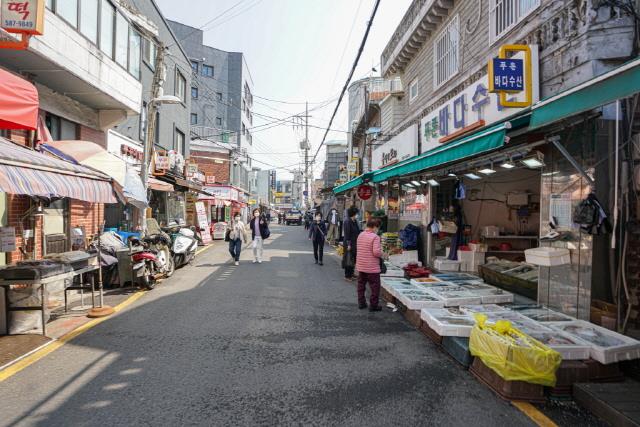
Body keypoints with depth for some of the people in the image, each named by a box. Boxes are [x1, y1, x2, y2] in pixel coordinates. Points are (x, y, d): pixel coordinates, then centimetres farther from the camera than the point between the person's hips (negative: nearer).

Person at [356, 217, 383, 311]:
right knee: (375, 286, 6)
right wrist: (382, 254, -3)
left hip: (361, 266, 7)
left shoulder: (360, 235, 5)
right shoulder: (375, 237, -17)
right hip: (372, 267, -7)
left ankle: (361, 303, 25)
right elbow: (376, 252, -24)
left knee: (361, 284, 18)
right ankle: (373, 305, 10)